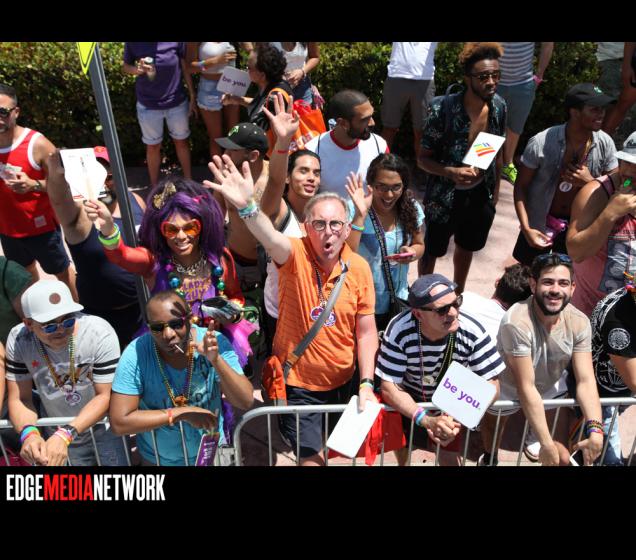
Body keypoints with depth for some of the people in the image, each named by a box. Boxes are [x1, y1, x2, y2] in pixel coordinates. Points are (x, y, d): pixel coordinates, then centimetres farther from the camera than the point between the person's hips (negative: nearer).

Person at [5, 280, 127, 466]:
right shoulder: (18, 340, -18)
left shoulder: (100, 333, -27)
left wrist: (65, 434, -34)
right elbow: (19, 398, -11)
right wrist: (29, 433, -32)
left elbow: (105, 396, -22)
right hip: (57, 434, 2)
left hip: (106, 428, -2)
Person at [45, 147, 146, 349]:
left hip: (144, 302, 5)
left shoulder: (134, 200, -3)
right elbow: (59, 199, -42)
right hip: (104, 314, -4)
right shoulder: (79, 213, -18)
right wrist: (56, 174, -62)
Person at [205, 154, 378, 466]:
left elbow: (366, 332, -5)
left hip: (344, 381, 3)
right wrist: (246, 206, -63)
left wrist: (367, 383, -11)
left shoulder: (359, 268, -10)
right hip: (297, 382, -3)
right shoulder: (296, 255, -19)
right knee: (310, 457, 9)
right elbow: (270, 239, -43)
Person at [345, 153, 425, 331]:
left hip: (398, 301, 4)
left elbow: (419, 245, 9)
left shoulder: (411, 208, -7)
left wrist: (412, 253, -15)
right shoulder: (353, 210, -20)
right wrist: (360, 215, -36)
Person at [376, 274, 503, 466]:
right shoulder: (398, 331, -35)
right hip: (407, 402, 0)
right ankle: (402, 464, 56)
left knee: (449, 456, 5)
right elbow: (389, 387, -27)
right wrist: (426, 420, -39)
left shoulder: (473, 333, -32)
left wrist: (457, 420, -35)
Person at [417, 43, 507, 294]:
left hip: (481, 195, 5)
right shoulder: (443, 109, -23)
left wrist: (495, 188, 12)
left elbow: (498, 151, 7)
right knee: (432, 252, 14)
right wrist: (452, 172, -33)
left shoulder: (499, 106, -7)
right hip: (445, 196, -5)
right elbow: (423, 158, -16)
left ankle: (458, 295, 50)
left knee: (466, 249, 25)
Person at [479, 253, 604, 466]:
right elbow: (526, 388, -34)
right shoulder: (517, 323, -38)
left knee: (562, 458, 1)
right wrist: (546, 443, -33)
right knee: (493, 426, 26)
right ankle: (489, 458, 62)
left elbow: (585, 380, -22)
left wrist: (595, 429, -38)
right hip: (507, 390, -3)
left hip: (552, 389, 3)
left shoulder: (579, 323, -23)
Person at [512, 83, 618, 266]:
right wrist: (526, 228, -24)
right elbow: (521, 187, -15)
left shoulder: (605, 144, -13)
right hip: (540, 225, -2)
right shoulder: (541, 143, -23)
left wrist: (590, 182, -24)